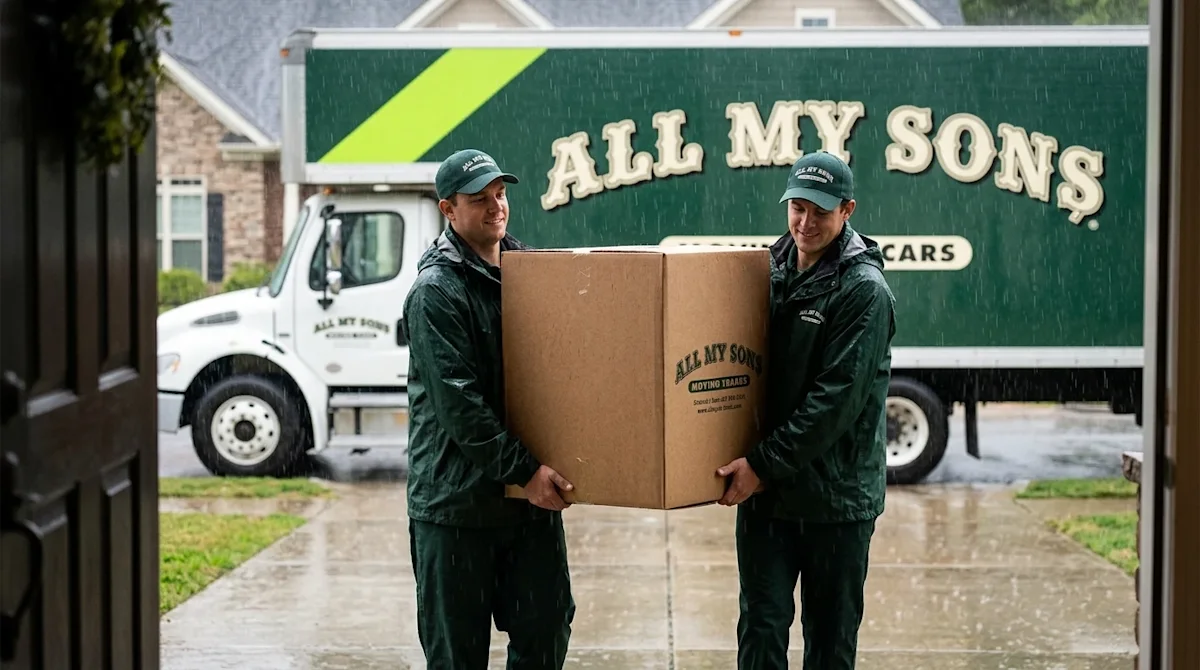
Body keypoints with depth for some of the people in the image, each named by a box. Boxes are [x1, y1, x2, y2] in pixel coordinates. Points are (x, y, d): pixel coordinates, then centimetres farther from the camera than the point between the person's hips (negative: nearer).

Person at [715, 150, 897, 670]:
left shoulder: (864, 291, -12)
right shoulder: (770, 268, 7)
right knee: (761, 627, 5)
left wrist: (764, 463, -20)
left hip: (837, 496, -5)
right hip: (764, 489, 5)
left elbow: (837, 399, -18)